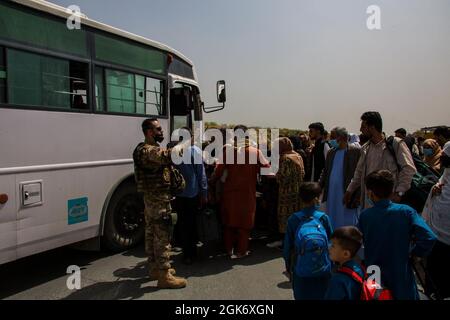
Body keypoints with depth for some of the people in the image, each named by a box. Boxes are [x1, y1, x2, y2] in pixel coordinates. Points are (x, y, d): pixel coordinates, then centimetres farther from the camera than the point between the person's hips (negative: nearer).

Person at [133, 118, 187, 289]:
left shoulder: (152, 148, 18)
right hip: (158, 200, -11)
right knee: (162, 236, -6)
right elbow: (168, 156, -36)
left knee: (152, 234, 16)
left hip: (152, 199, 11)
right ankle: (164, 276, 0)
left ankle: (155, 268, 28)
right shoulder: (148, 150, -19)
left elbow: (165, 157, 12)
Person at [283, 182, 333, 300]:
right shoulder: (323, 218, -11)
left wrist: (288, 267, 10)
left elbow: (287, 246, -4)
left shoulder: (293, 219, -11)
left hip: (301, 273, 0)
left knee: (302, 296, 15)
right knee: (322, 297, 17)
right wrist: (332, 265, 11)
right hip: (323, 271, 0)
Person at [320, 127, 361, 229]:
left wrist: (357, 198, -13)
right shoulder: (331, 152, 12)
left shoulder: (355, 151, -7)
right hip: (331, 196, 6)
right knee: (333, 224, 14)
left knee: (347, 224, 2)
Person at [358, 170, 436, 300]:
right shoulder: (406, 212, -14)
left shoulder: (364, 216, -11)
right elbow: (429, 238, -21)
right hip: (401, 278, 0)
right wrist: (414, 252, -5)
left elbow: (361, 241, 0)